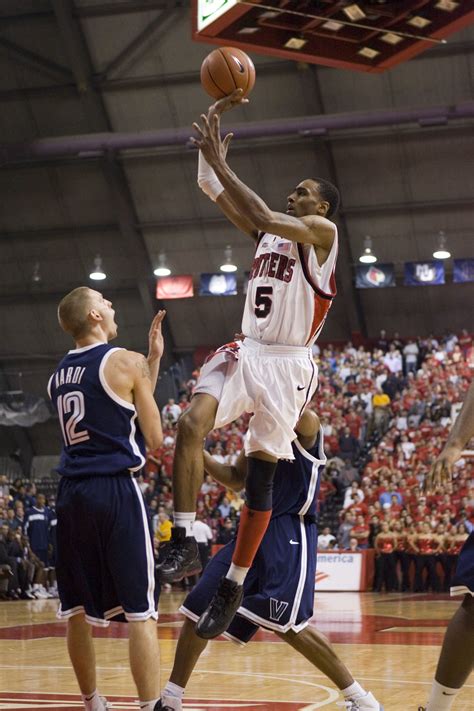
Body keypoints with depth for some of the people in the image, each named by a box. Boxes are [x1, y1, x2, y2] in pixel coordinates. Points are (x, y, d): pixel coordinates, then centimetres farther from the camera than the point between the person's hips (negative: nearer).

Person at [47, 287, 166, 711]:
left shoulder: (58, 376, 14)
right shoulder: (125, 362, -6)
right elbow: (154, 439, -2)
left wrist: (153, 360, 23)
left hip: (72, 492, 7)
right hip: (116, 489, -6)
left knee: (78, 610, 13)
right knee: (140, 611, -4)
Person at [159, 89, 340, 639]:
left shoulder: (322, 231, -4)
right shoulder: (268, 233, 16)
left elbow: (262, 214, -21)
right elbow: (211, 187, 14)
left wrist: (219, 160, -17)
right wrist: (214, 114, 8)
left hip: (287, 363, -6)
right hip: (246, 352, 6)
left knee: (260, 473, -1)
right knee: (190, 423, -22)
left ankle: (233, 588, 7)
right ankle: (185, 543, -22)